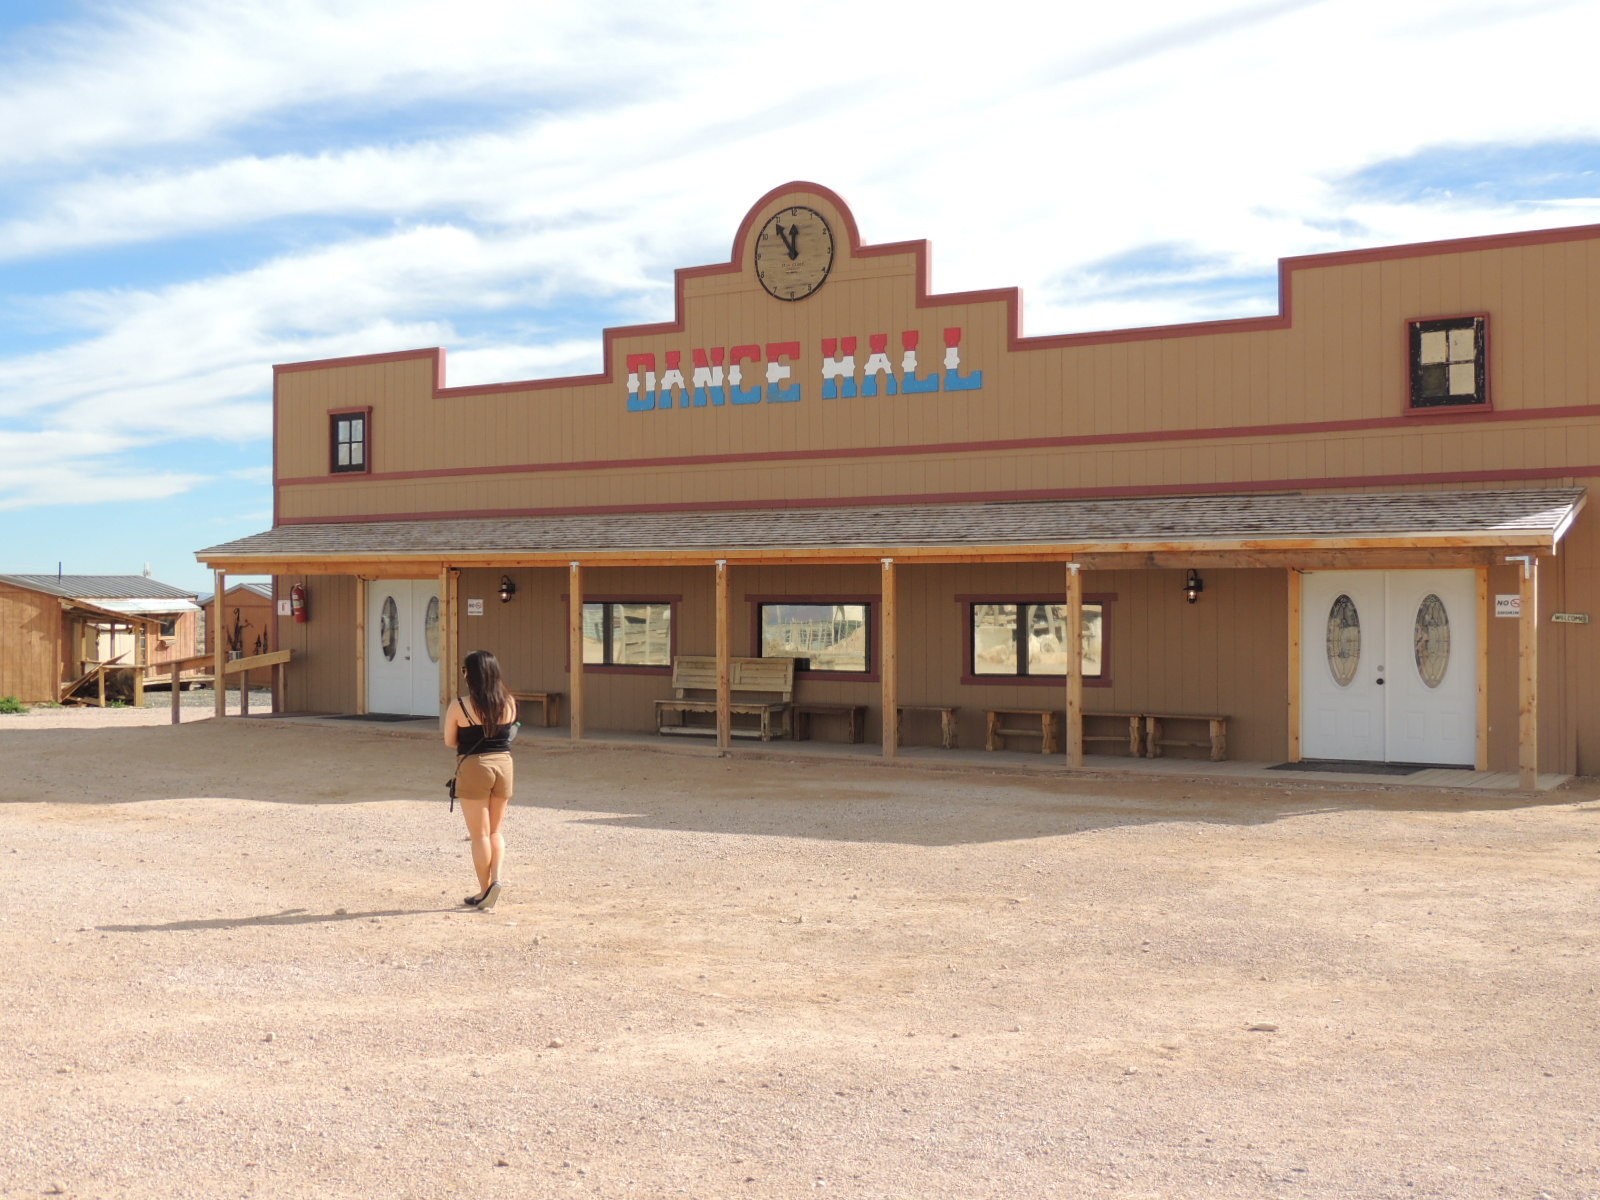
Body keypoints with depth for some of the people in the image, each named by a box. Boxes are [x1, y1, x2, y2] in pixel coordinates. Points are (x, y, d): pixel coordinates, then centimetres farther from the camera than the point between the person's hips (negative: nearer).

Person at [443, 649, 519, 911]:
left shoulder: (459, 706, -12)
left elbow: (449, 741, -2)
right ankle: (495, 877, 0)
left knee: (480, 834, 6)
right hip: (503, 763, 4)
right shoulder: (509, 703, -2)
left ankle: (485, 891, 11)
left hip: (473, 767, -4)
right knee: (495, 831, 17)